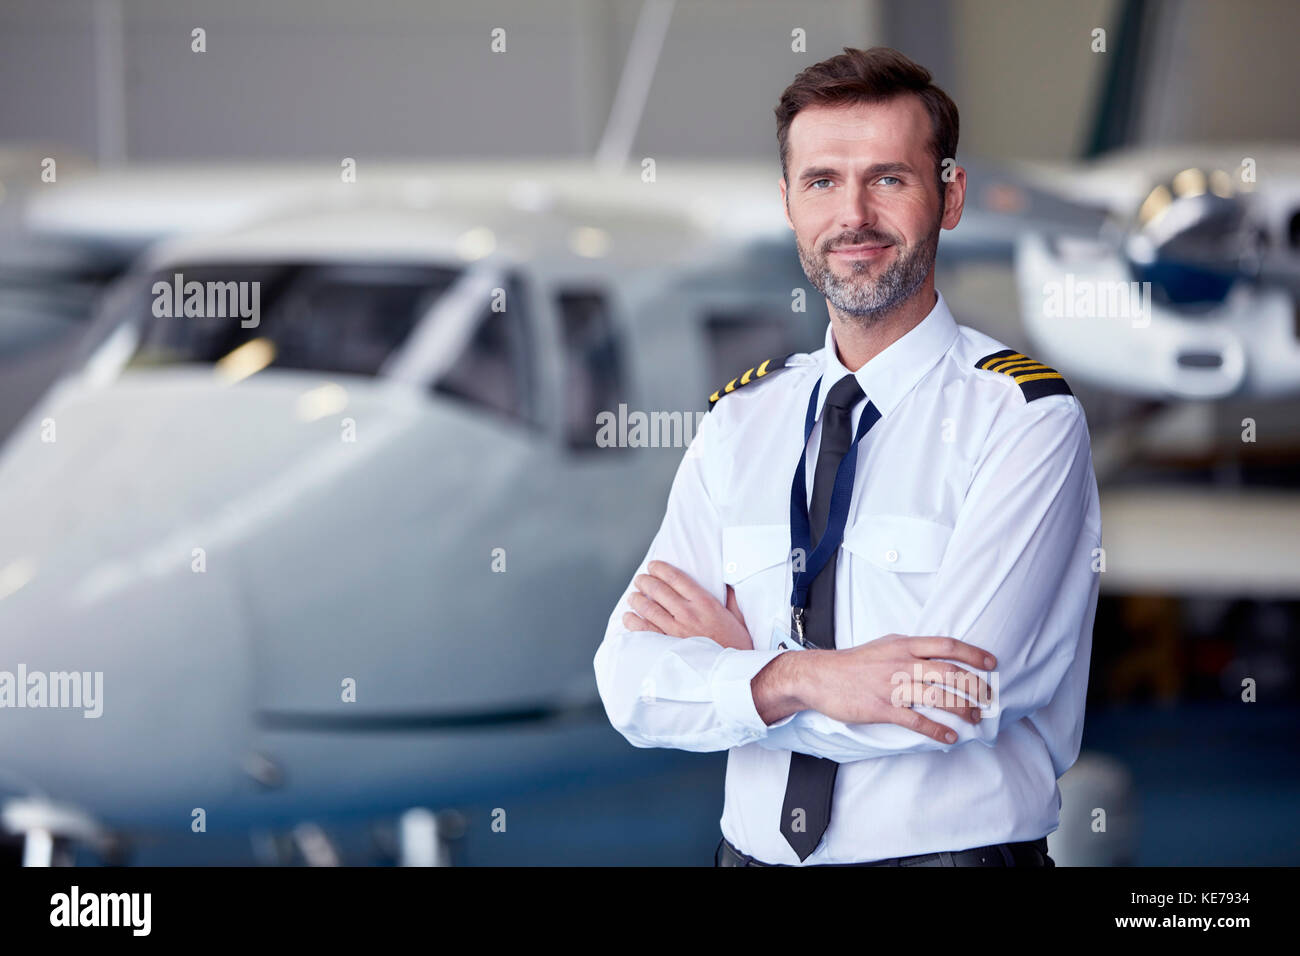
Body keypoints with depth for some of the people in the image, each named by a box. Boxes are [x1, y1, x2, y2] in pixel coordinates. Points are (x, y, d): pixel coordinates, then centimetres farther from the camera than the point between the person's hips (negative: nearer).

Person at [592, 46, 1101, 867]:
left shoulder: (1025, 417, -10)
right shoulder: (741, 419, 4)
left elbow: (945, 706, -19)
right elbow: (634, 682, -5)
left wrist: (735, 660, -7)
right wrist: (797, 680, -22)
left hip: (956, 850, -4)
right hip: (756, 851, 4)